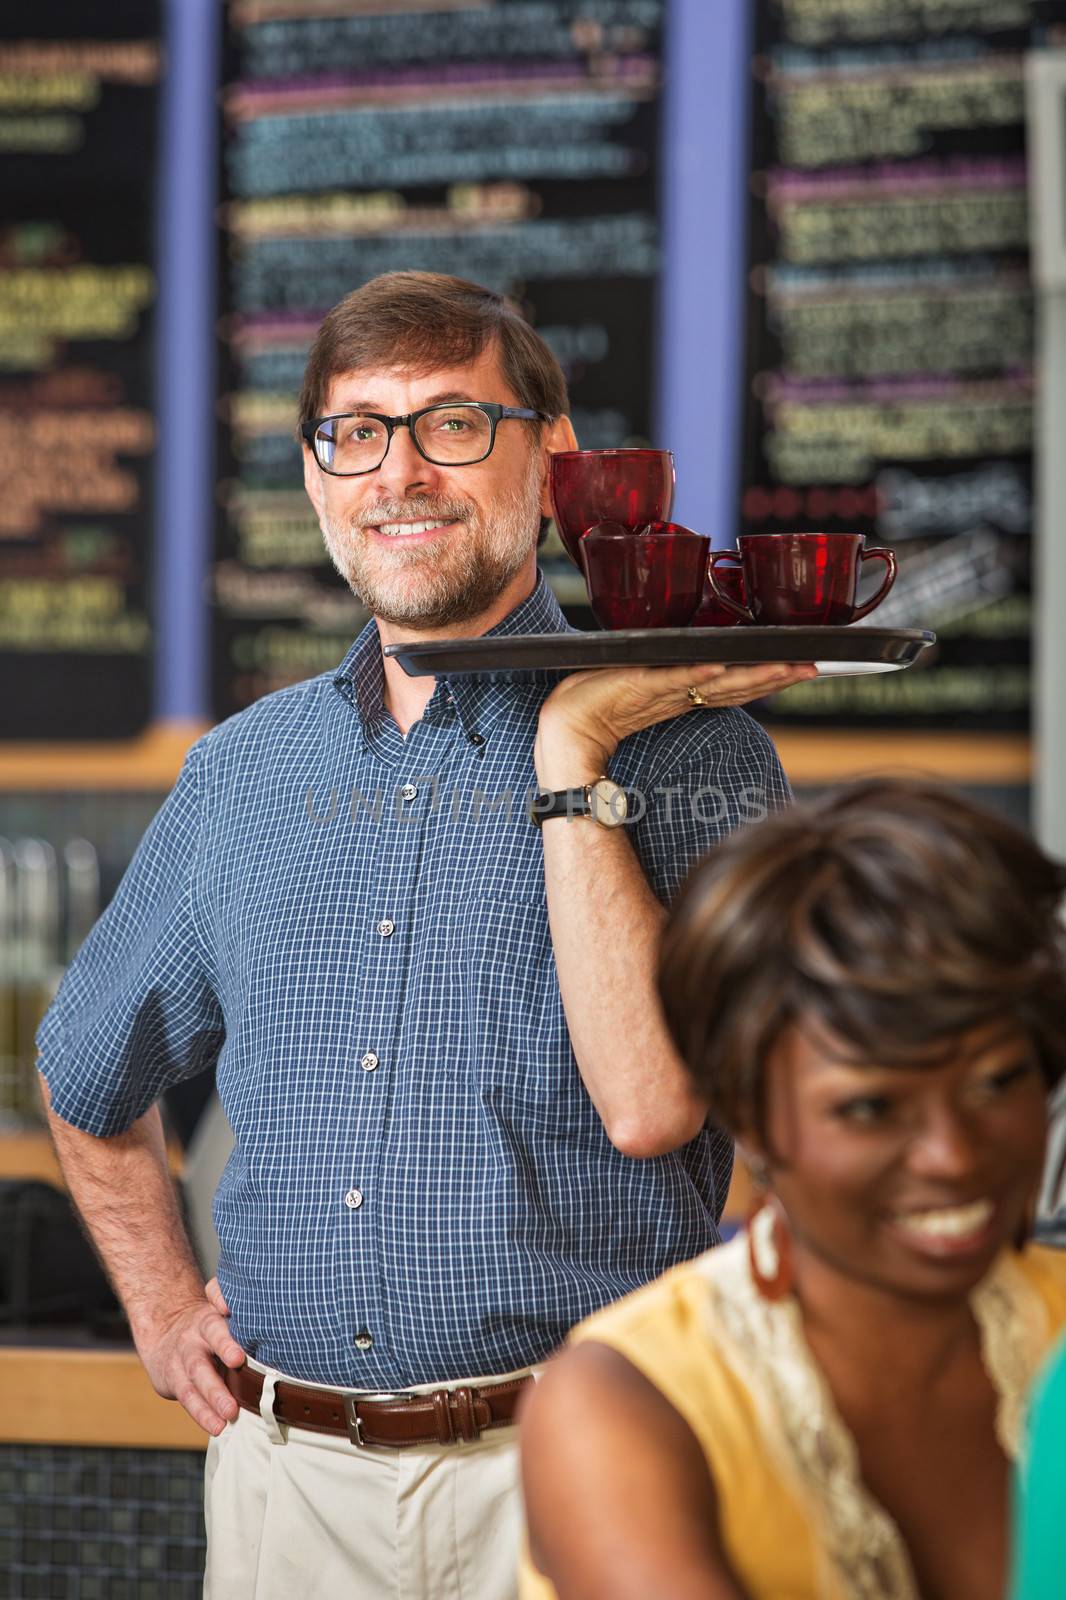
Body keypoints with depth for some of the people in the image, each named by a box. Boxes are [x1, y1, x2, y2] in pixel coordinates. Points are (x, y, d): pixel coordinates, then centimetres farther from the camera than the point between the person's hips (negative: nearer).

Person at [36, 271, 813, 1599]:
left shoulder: (683, 746, -4)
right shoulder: (243, 769, 9)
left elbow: (651, 1103, -20)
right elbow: (89, 1072, 25)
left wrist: (570, 750, -17)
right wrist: (160, 1306, 14)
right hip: (286, 1476, 4)